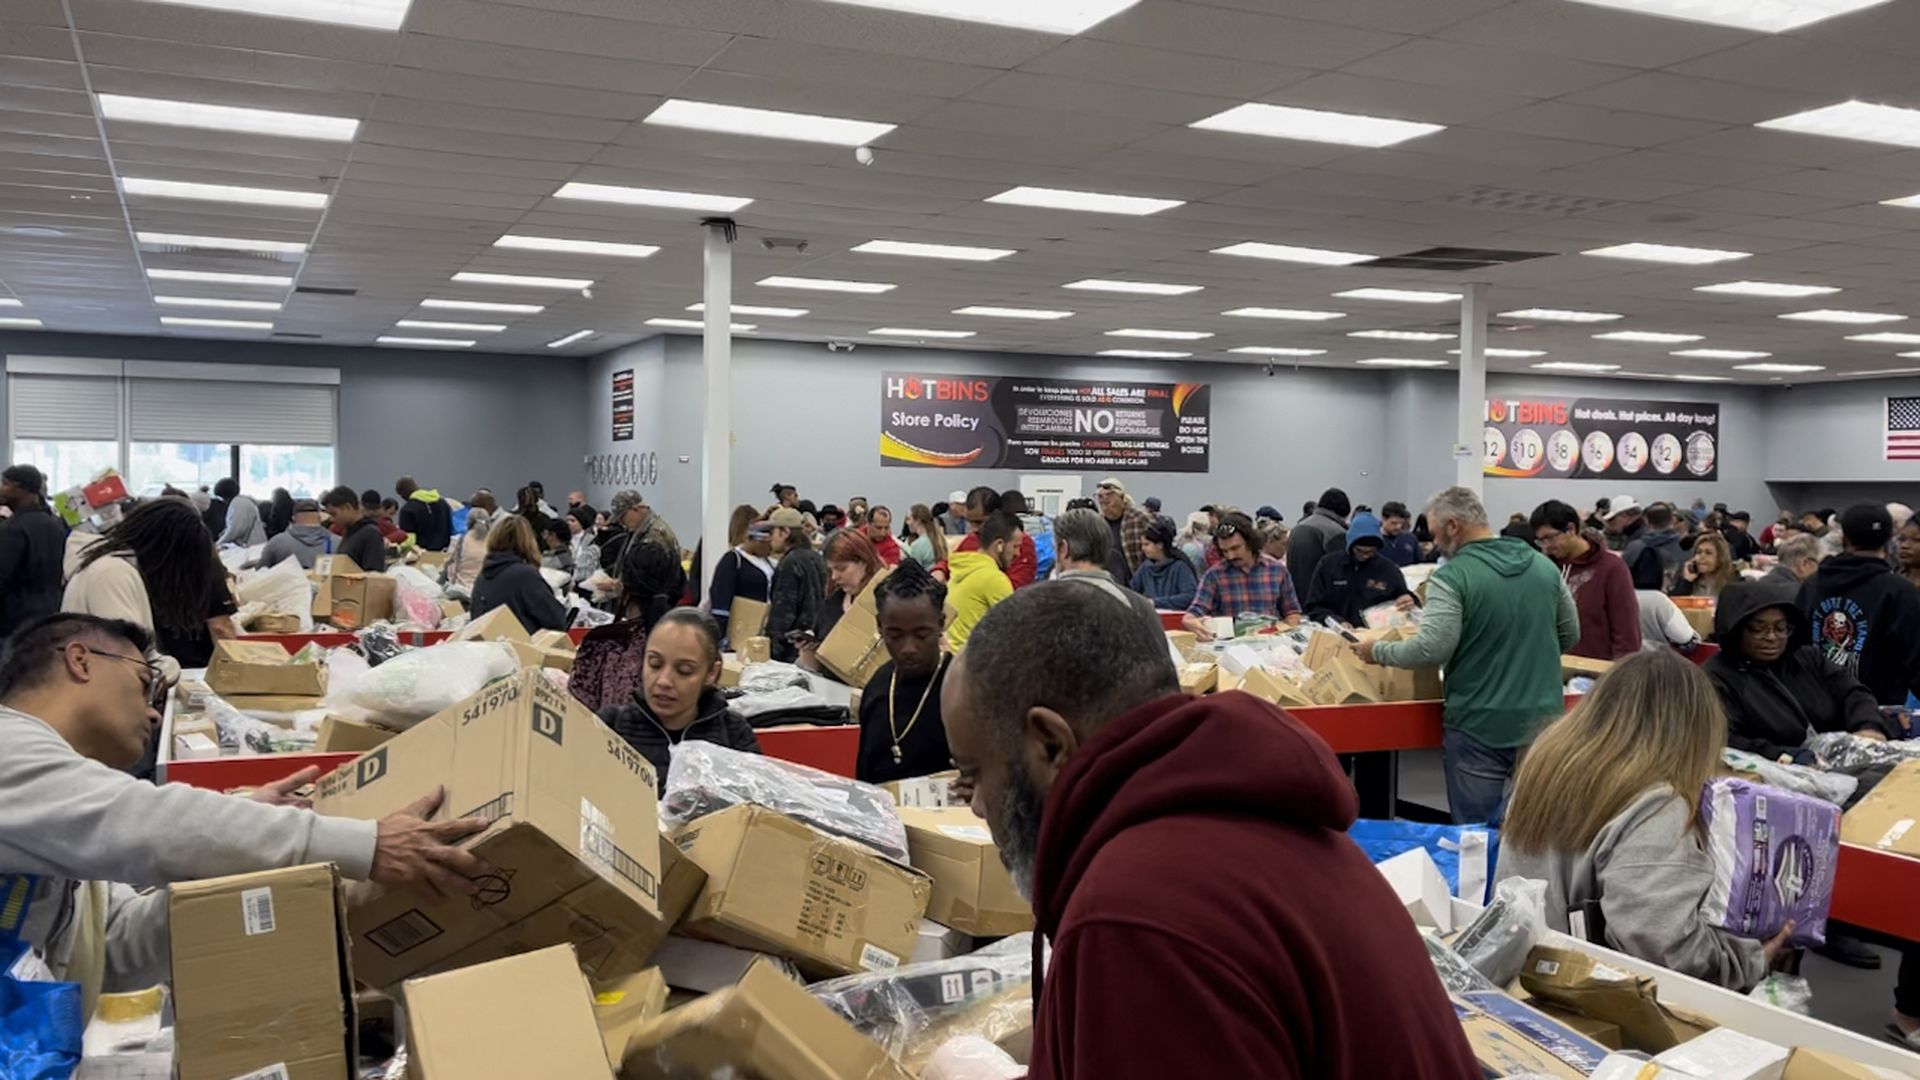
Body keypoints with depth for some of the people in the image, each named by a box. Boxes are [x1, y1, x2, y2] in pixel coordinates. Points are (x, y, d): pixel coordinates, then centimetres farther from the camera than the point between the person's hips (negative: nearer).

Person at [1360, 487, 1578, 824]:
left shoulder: (1452, 577, -13)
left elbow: (1432, 649, -19)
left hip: (1480, 726, -5)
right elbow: (1570, 634, 15)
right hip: (1543, 720, 6)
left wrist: (1378, 652, -4)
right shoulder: (1544, 565, 6)